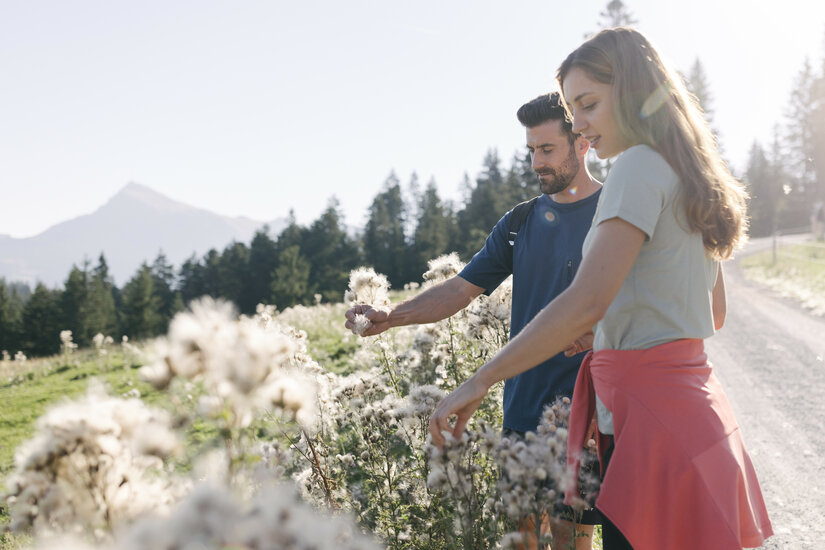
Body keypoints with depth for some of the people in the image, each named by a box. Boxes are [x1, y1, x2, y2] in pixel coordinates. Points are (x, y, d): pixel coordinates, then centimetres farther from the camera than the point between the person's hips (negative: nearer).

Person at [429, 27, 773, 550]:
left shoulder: (641, 164, -12)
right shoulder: (691, 174, 17)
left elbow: (586, 303, -24)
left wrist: (479, 382, -22)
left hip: (648, 411, -10)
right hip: (692, 397, 10)